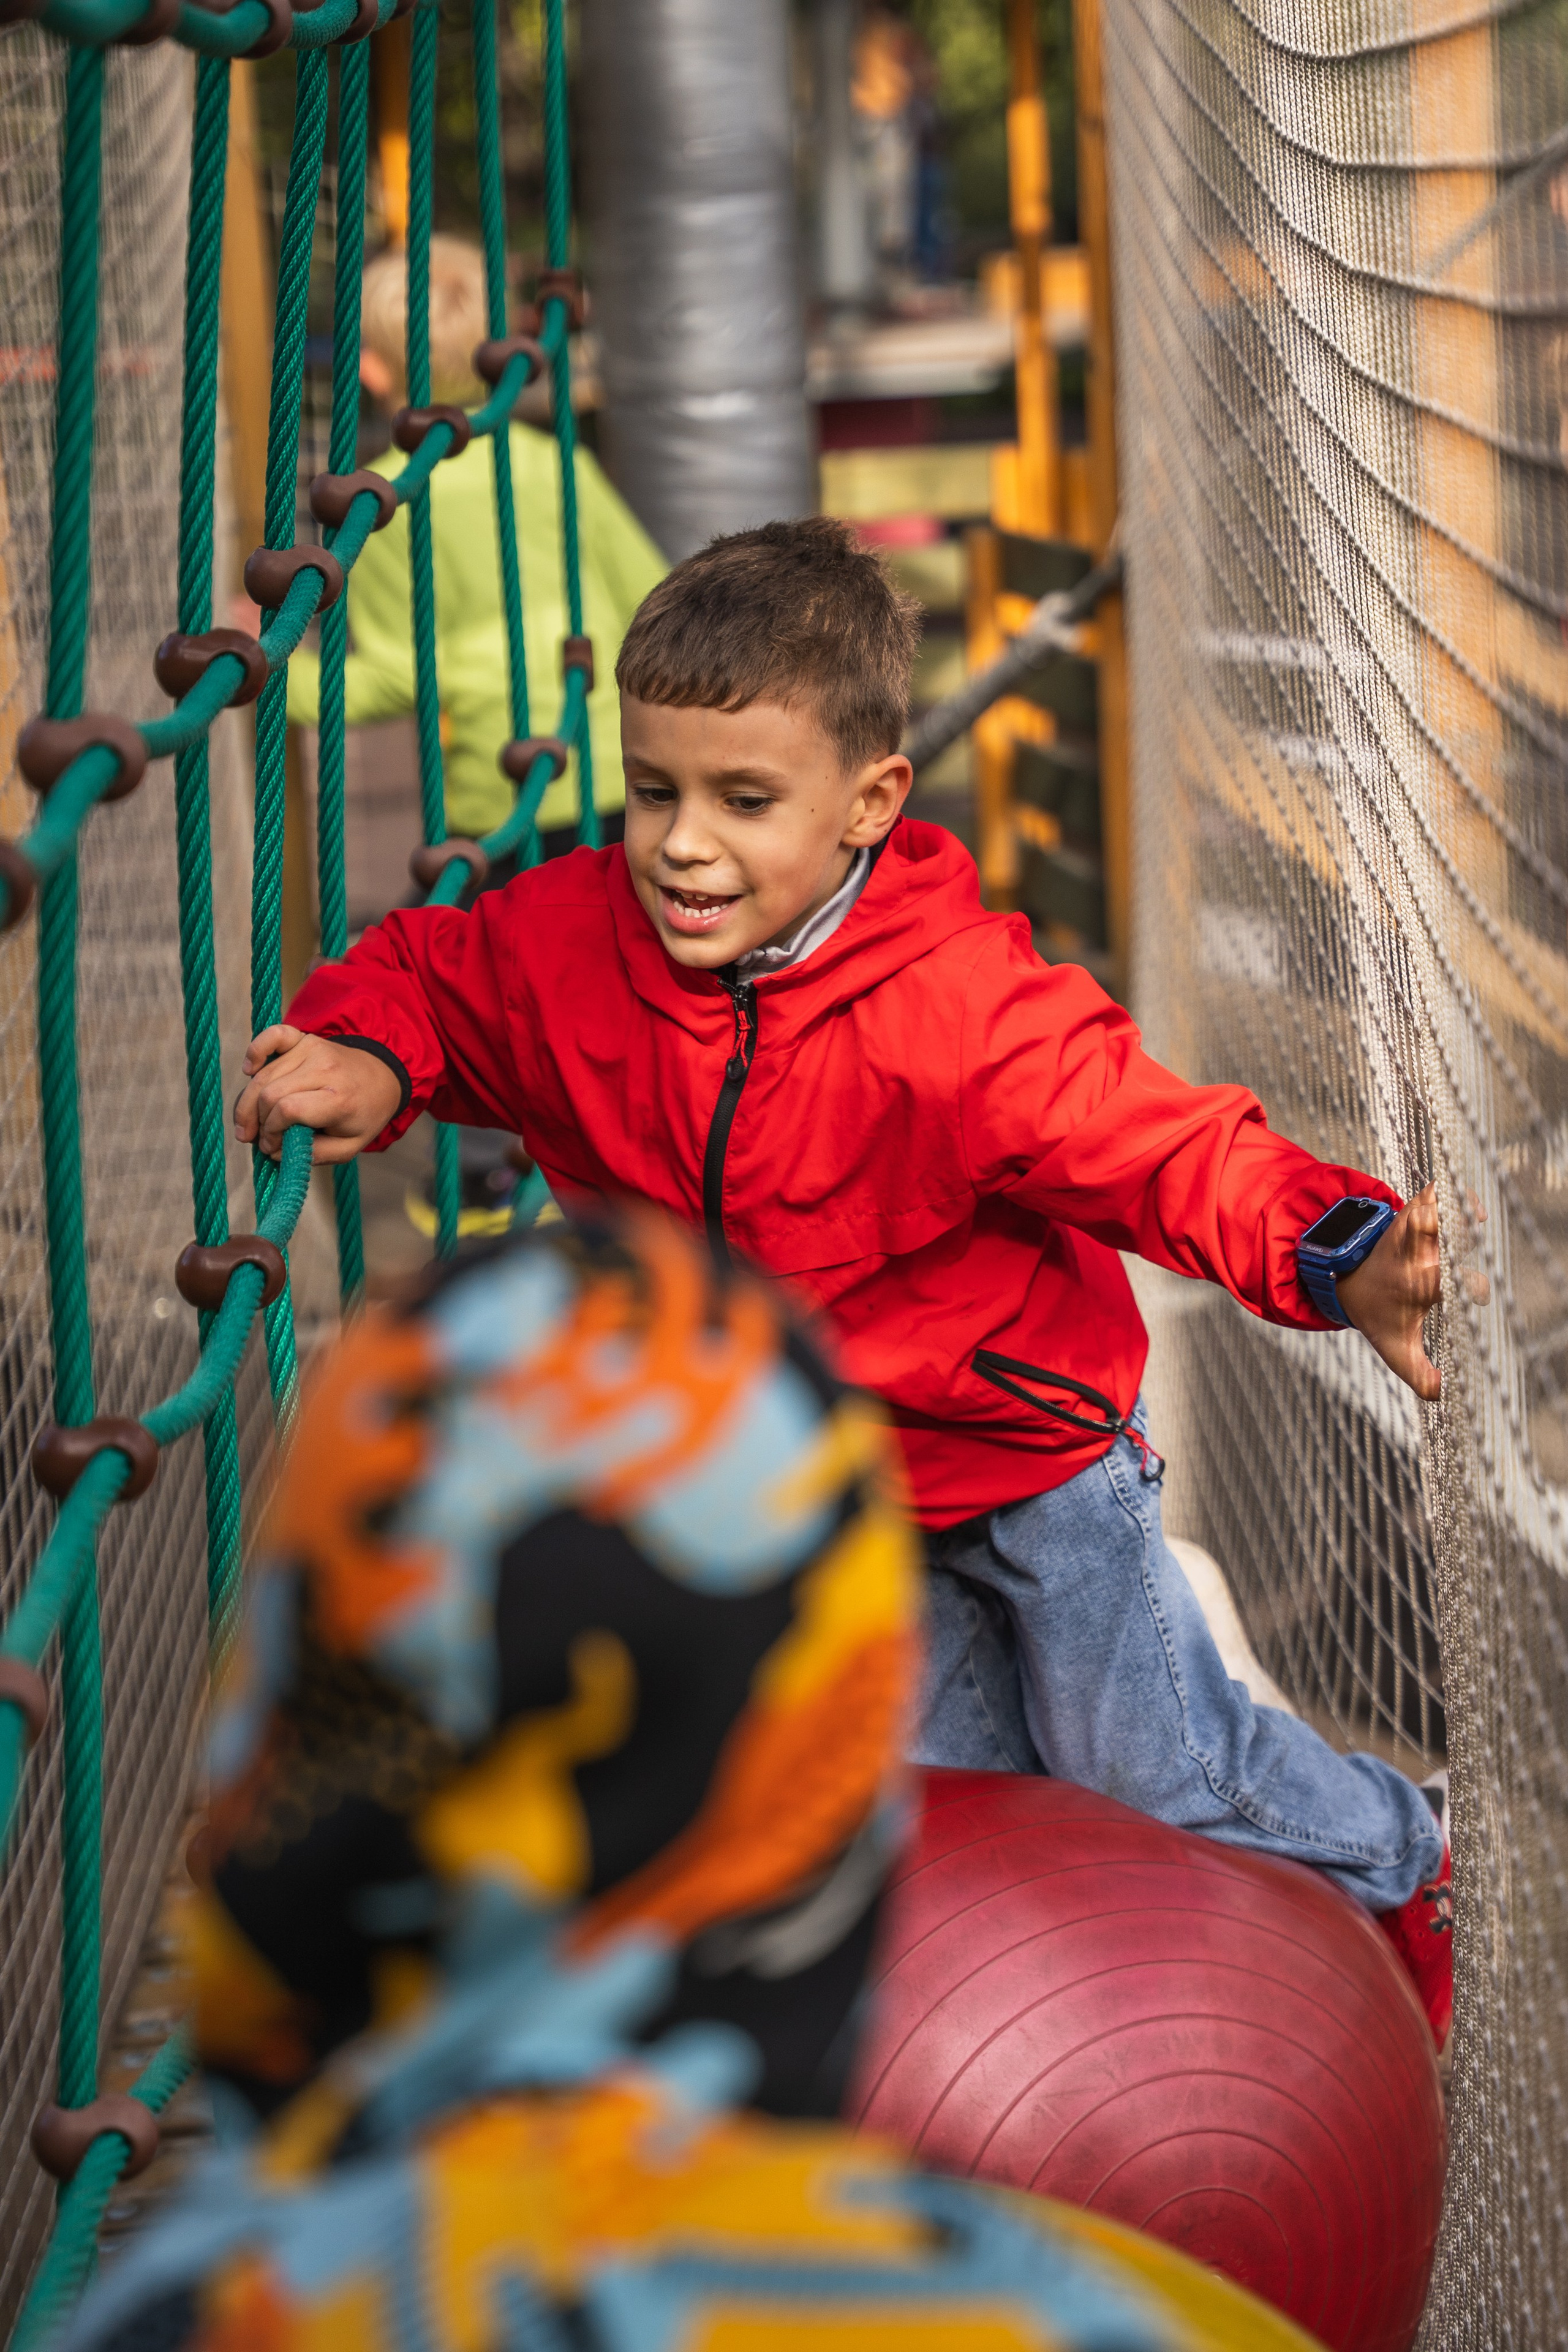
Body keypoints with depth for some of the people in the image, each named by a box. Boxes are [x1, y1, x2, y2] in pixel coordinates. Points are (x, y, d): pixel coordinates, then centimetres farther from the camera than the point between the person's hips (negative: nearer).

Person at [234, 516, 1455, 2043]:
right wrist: (368, 1066, -23)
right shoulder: (570, 944, -18)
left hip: (1026, 1446, -5)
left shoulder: (963, 1012, -33)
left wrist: (1338, 1260, -55)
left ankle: (1393, 1859, 38)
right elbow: (428, 978, 1)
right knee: (950, 1790, 19)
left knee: (1160, 1776, 8)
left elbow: (1175, 1151, -36)